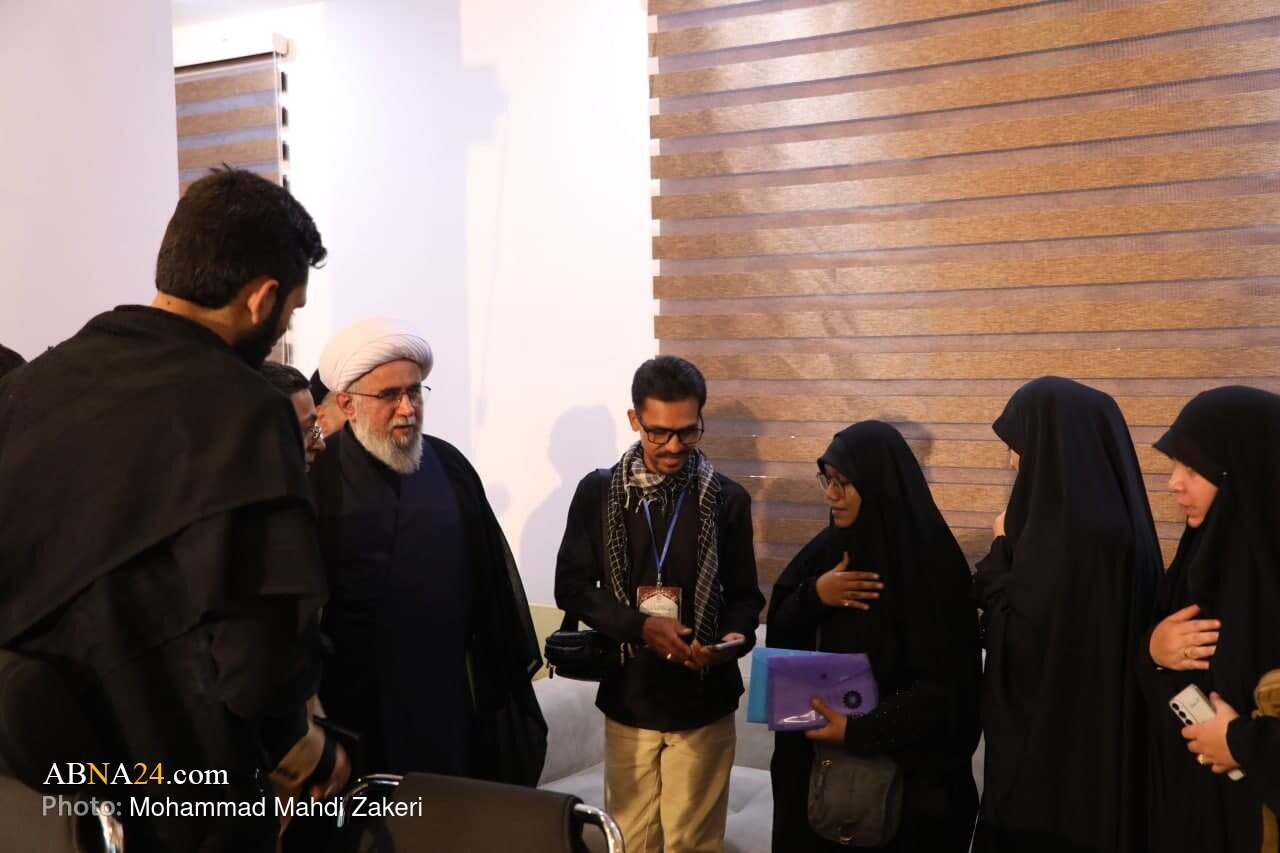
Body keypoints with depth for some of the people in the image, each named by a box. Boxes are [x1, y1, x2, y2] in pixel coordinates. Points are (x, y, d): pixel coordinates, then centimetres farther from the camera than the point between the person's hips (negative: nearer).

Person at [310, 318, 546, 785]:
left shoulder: (449, 466, 6)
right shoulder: (317, 478, -9)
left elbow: (492, 575, 12)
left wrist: (509, 666, 14)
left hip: (452, 696, 4)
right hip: (355, 704, -4)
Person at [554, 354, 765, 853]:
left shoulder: (727, 499, -1)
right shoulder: (598, 492, -2)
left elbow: (744, 594, 5)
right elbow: (571, 586, -1)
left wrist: (735, 635, -17)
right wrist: (639, 625, -16)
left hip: (704, 703, 0)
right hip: (628, 698, 1)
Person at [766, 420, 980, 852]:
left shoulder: (930, 561, -16)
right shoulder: (828, 548, 2)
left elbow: (946, 685, -17)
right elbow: (779, 635, 6)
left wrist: (861, 730, -23)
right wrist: (813, 596, -13)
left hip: (904, 767, -5)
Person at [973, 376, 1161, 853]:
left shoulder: (1069, 528, -25)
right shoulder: (1103, 513, 4)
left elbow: (1016, 640, -20)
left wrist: (1002, 549, -9)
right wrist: (1015, 549, 6)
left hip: (1057, 744, -9)